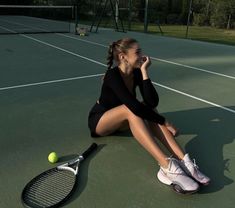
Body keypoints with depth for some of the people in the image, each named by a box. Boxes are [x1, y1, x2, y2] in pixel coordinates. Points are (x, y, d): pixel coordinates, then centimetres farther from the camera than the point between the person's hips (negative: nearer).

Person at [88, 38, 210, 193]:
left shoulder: (137, 73, -8)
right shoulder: (112, 75, -27)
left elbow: (152, 102, -22)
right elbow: (134, 106, -38)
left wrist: (144, 71, -27)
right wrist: (164, 122, -32)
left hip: (120, 121, 6)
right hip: (98, 121, -6)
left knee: (149, 110, -24)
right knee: (130, 109, -36)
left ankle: (183, 160, -38)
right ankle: (167, 166, -48)